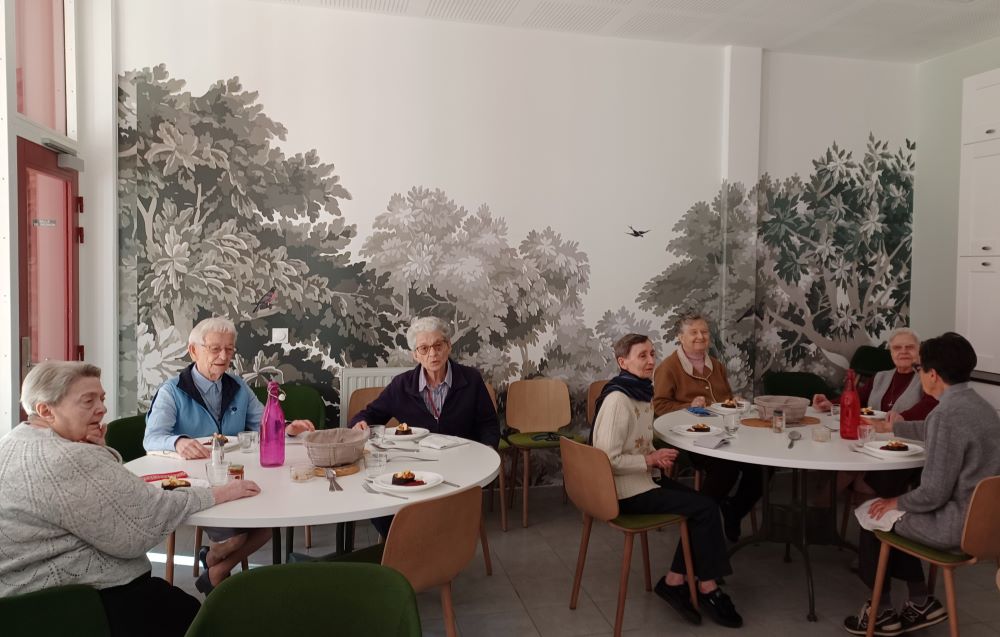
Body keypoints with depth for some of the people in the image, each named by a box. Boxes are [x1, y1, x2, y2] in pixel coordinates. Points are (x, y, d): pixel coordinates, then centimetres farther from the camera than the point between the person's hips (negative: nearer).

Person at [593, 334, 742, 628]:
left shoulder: (641, 391, 7)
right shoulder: (617, 399, -22)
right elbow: (609, 460, -24)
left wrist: (656, 456, 0)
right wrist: (651, 460, -17)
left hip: (641, 479, 9)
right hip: (626, 491, -9)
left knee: (700, 505, 4)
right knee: (706, 508, -8)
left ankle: (674, 580, 10)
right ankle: (707, 588, 10)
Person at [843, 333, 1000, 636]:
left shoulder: (947, 413, -27)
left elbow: (934, 492, -25)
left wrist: (898, 502, -7)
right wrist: (894, 427, 41)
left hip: (958, 525, -9)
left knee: (874, 515, 13)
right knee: (897, 515, 25)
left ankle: (882, 611, 28)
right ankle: (920, 604, 28)